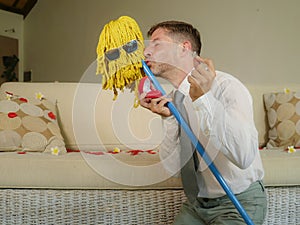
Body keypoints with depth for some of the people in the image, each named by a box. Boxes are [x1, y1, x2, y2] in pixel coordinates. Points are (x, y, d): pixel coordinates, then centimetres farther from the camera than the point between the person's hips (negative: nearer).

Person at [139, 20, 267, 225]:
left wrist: (204, 99, -37)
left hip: (239, 203, -5)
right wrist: (169, 119, -17)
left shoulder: (227, 87, -19)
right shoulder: (171, 99, 0)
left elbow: (245, 157, -33)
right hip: (197, 202, 5)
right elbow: (174, 167, -4)